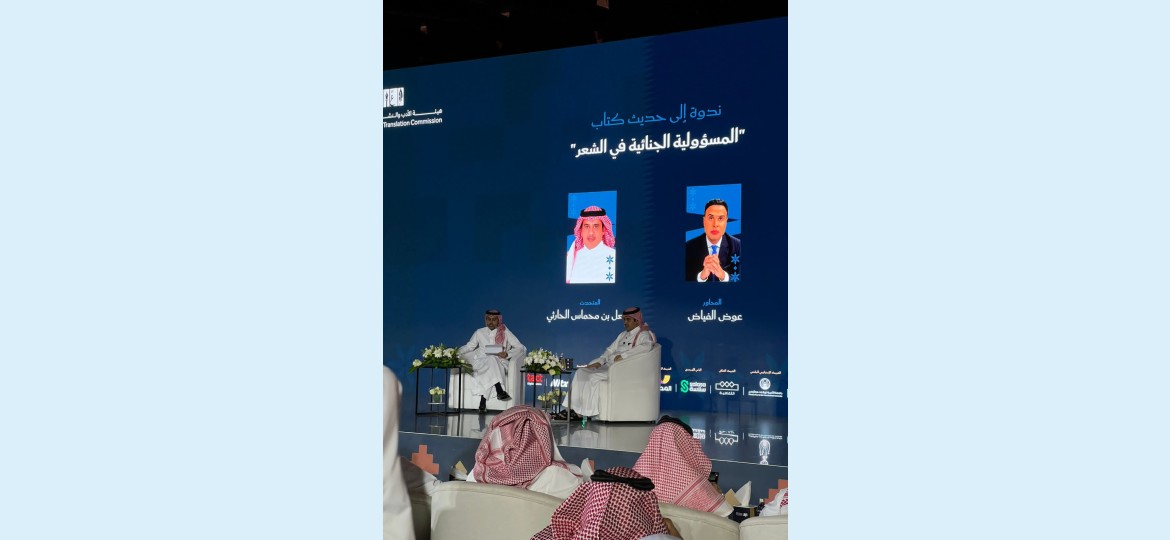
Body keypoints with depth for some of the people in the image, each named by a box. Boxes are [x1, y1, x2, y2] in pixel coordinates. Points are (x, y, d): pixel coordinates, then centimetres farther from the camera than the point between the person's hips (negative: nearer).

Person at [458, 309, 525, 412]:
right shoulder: (479, 332, 15)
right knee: (491, 360, -36)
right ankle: (500, 391, -52)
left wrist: (507, 354, -15)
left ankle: (483, 400, -46)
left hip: (500, 364, -1)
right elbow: (468, 347, 20)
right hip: (481, 363, 1)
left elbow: (521, 348, 4)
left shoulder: (505, 333, 10)